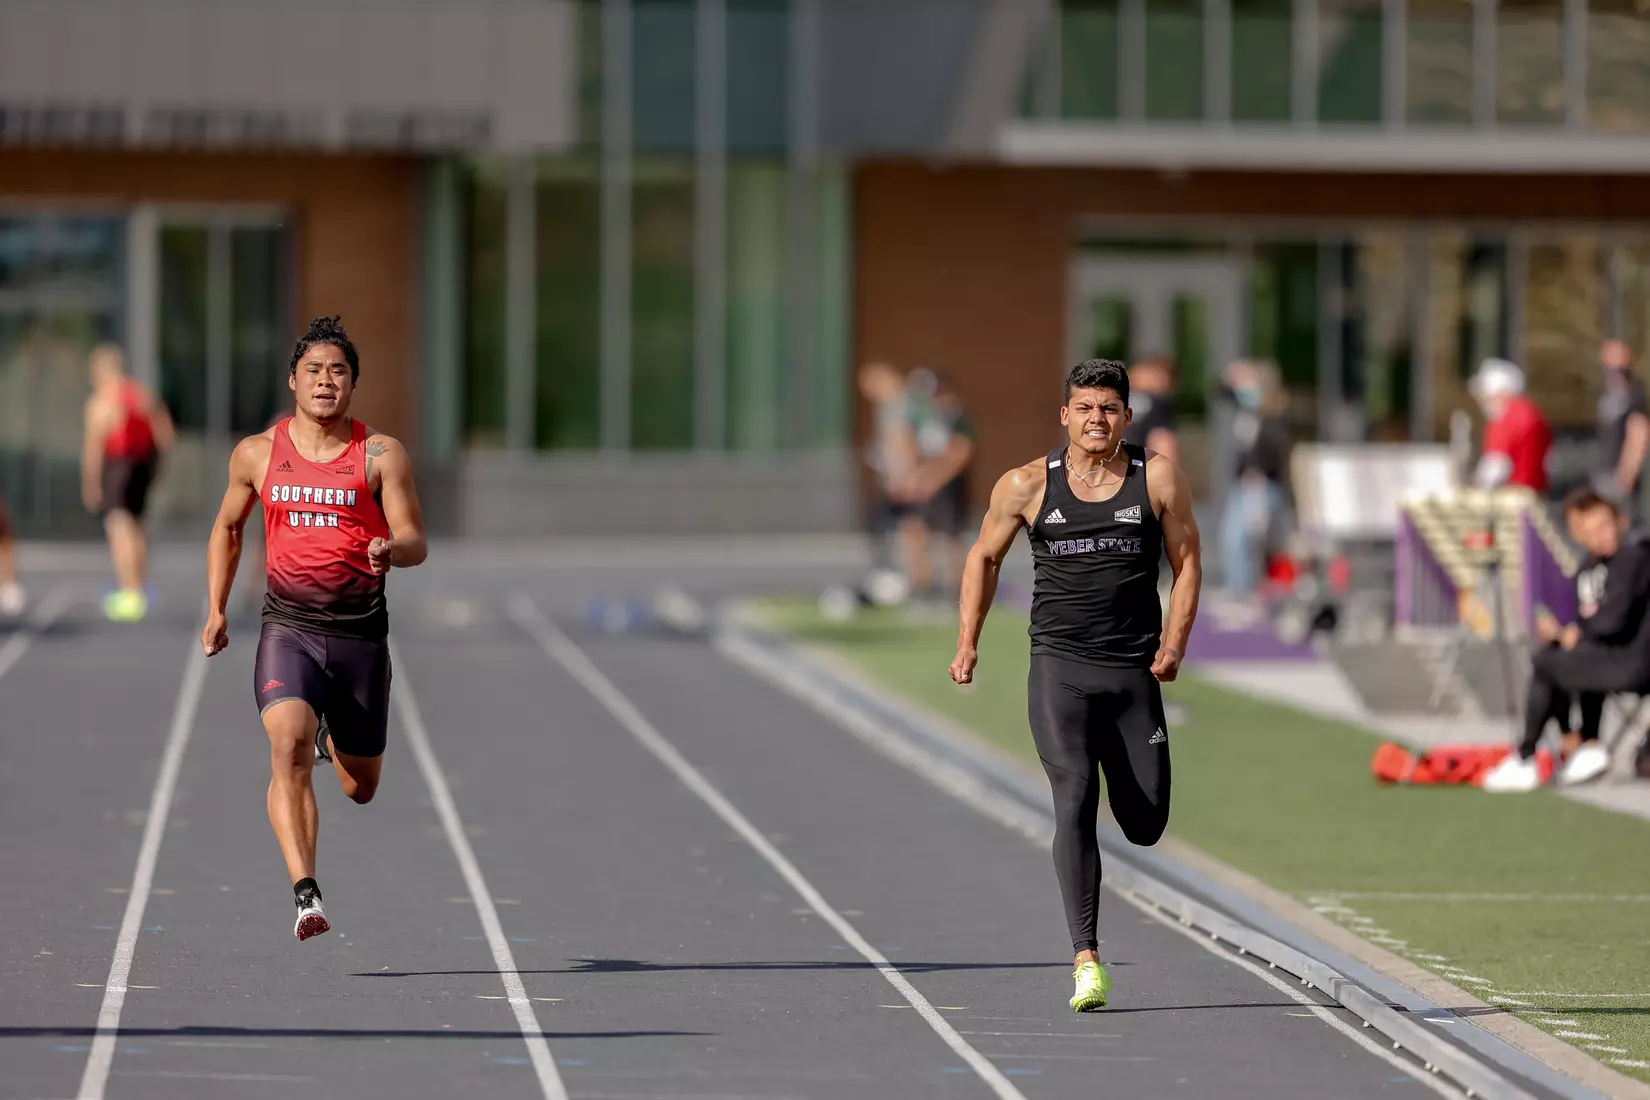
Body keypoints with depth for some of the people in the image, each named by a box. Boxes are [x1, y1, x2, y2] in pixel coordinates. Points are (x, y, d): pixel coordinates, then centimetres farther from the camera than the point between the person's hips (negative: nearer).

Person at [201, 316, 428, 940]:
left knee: (361, 787, 14)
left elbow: (416, 543, -1)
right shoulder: (257, 454, 6)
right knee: (289, 747, -27)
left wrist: (391, 549, -25)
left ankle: (337, 736, 52)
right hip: (288, 626, -1)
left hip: (360, 630, 1)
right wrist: (216, 608, 14)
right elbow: (226, 529, 22)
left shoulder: (381, 455, 1)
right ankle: (306, 895, -32)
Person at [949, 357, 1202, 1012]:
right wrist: (967, 644, 7)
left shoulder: (1158, 479, 2)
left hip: (1134, 672, 2)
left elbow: (1187, 561, 7)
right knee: (1074, 800, -18)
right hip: (1059, 668, -1)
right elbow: (984, 557, 15)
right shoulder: (1028, 485, 2)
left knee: (1146, 826, 5)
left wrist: (1174, 643, -6)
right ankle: (1086, 961, -21)